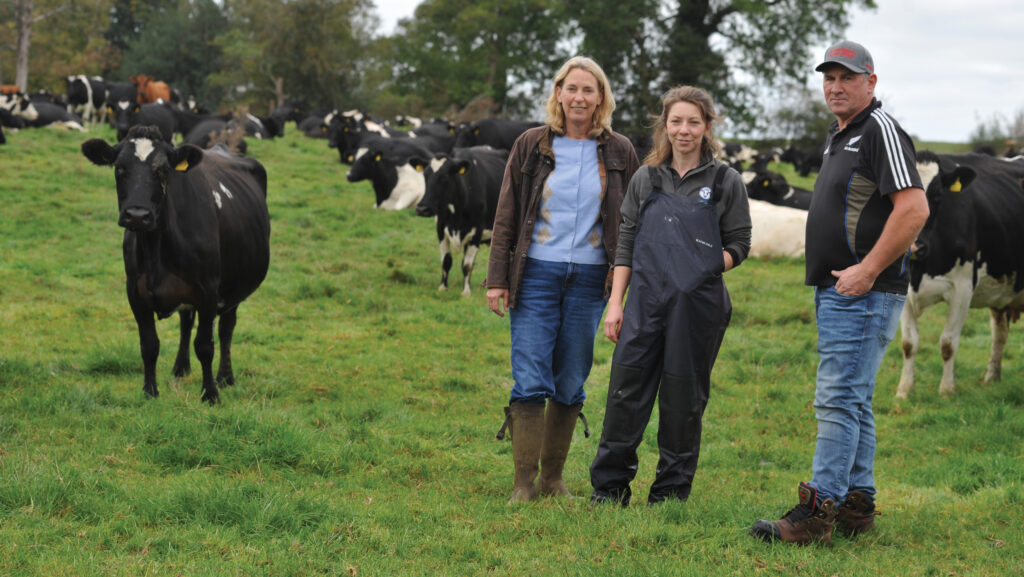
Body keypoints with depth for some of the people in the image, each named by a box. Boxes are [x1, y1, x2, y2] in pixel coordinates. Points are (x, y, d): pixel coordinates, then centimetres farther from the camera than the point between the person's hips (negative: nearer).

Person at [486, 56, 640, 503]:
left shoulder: (619, 152, 6)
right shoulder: (532, 145, 3)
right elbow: (506, 215, 5)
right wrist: (497, 278, -1)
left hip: (589, 277, 2)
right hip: (536, 273, -1)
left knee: (571, 384, 5)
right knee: (531, 381, -7)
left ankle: (553, 476, 16)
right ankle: (524, 481, -1)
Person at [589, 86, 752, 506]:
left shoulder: (726, 182, 3)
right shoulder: (646, 179, 10)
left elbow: (739, 244, 4)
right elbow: (626, 244, 10)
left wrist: (707, 267, -14)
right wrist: (615, 302, 4)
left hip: (699, 305, -2)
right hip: (646, 300, 2)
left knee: (683, 400, 4)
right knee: (626, 392, -2)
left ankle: (671, 492, 14)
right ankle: (609, 488, 7)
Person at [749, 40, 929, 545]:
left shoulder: (880, 130, -12)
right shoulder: (840, 137, 20)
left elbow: (914, 208, -22)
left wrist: (866, 271, -22)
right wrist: (836, 280, 17)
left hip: (863, 291, -11)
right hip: (836, 290, 11)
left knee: (838, 399, -13)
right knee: (853, 401, 13)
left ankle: (818, 512, -15)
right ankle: (857, 505, 20)